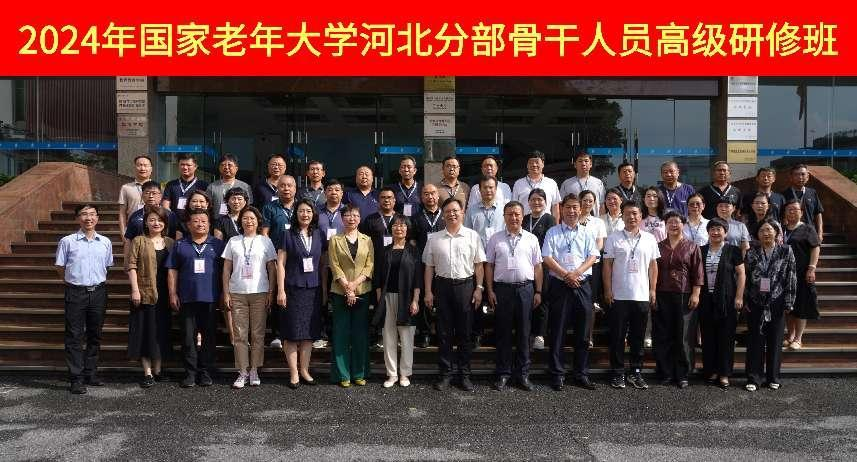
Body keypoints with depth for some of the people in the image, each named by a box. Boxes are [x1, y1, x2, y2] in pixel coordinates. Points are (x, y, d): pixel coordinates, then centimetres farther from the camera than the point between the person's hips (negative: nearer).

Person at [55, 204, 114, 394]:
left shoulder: (105, 242, 6)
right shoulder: (67, 241, -3)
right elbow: (60, 268, 4)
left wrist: (99, 282, 11)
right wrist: (73, 281, 4)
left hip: (98, 292, 3)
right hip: (76, 293, -3)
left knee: (95, 335, 11)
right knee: (74, 337, -2)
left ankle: (91, 374, 22)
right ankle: (76, 379, 2)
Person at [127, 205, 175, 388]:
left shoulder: (170, 243, 11)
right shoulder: (139, 241, 1)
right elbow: (132, 267, -5)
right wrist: (135, 290, -13)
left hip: (164, 296, 4)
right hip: (144, 294, -3)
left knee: (162, 333, 9)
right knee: (145, 333, 0)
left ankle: (157, 371, 21)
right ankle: (147, 373, 4)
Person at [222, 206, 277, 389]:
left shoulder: (265, 241, 6)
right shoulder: (233, 241, 9)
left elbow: (272, 269, 6)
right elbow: (226, 269, 9)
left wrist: (271, 293, -1)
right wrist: (226, 293, 2)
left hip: (259, 293, -1)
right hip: (237, 293, 1)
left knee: (258, 334, 2)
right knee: (239, 335, 1)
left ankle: (254, 371, 11)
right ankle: (242, 372, 7)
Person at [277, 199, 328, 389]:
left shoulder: (319, 235, 9)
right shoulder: (288, 235, -1)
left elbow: (323, 264, 13)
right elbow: (280, 264, -3)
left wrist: (324, 288, 8)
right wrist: (281, 290, -9)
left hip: (313, 289, 3)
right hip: (293, 288, -3)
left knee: (310, 332, 6)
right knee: (292, 333, -1)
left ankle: (304, 370, 17)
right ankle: (294, 373, 7)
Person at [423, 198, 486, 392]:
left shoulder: (472, 236, 3)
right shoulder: (434, 239, 7)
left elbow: (478, 265, 4)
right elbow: (429, 267, 8)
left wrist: (479, 288, -3)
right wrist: (428, 292, 2)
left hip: (465, 285, -1)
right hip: (442, 286, 1)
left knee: (465, 332, 5)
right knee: (444, 333, 5)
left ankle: (465, 374, 14)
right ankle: (445, 374, 14)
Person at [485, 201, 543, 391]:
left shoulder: (531, 239, 7)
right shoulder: (495, 238, 6)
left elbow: (537, 267, 8)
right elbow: (489, 265, 6)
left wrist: (538, 292, 3)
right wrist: (490, 291, 0)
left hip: (526, 288, 1)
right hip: (502, 288, 0)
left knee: (524, 333, 6)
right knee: (503, 333, 5)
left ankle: (523, 373, 15)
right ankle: (503, 373, 14)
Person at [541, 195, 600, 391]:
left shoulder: (587, 234, 11)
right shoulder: (553, 232, 5)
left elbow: (592, 257, 1)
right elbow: (547, 258, -3)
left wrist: (576, 273, -13)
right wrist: (565, 275, -13)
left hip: (582, 285, 2)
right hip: (559, 285, -2)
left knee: (583, 332, 5)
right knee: (558, 332, 0)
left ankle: (581, 373, 15)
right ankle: (557, 374, 7)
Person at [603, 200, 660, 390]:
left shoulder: (649, 239, 7)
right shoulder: (614, 238, 0)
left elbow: (653, 266, 11)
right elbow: (607, 265, 0)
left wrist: (653, 290, 5)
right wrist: (608, 290, -6)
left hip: (642, 296, 2)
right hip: (618, 296, -2)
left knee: (638, 337, 10)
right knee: (617, 336, 3)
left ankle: (636, 372, 19)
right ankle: (618, 373, 12)